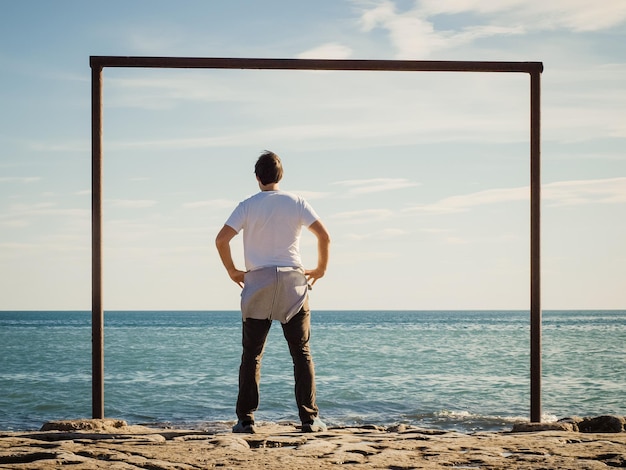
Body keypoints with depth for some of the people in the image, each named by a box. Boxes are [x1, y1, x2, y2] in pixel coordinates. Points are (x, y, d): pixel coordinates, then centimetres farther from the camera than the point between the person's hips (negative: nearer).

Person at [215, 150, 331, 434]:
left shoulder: (248, 206, 1)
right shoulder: (295, 203, 3)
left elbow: (221, 239, -7)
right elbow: (324, 235, -4)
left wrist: (232, 270, 6)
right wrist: (321, 268, 10)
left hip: (257, 282, 0)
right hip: (293, 281, 0)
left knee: (251, 355, 5)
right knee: (301, 352, 6)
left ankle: (246, 419, 1)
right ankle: (309, 418, 2)